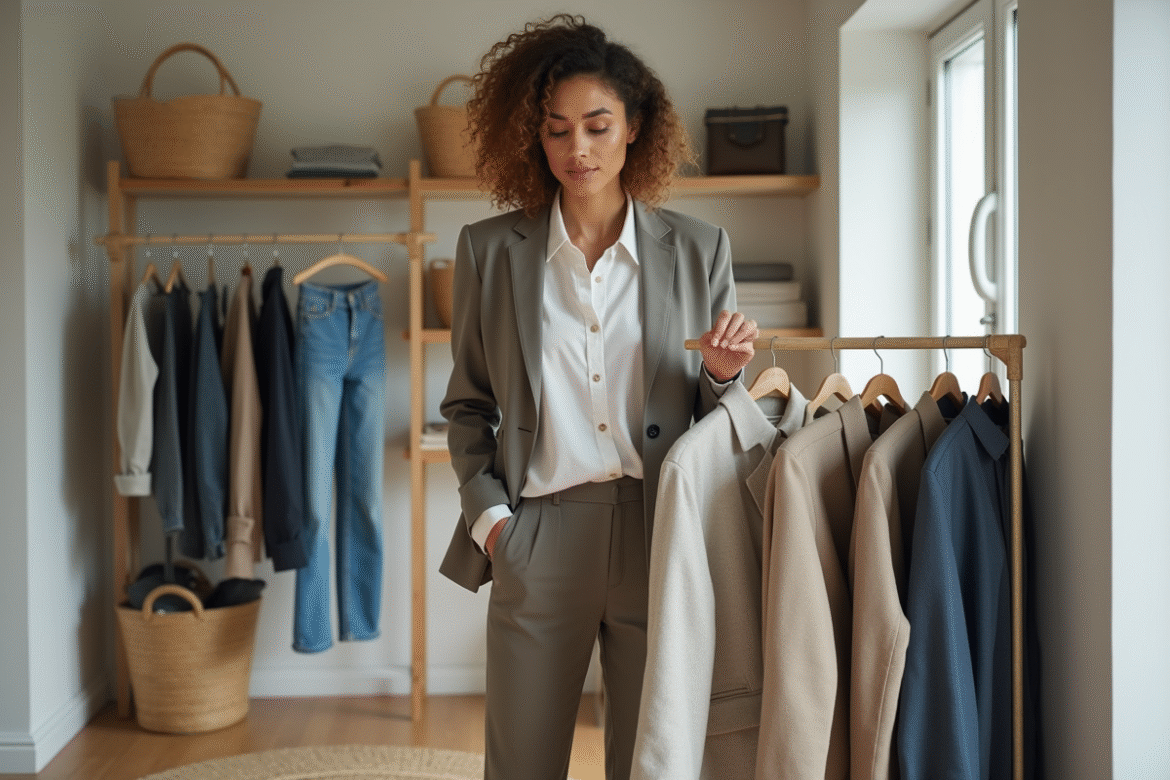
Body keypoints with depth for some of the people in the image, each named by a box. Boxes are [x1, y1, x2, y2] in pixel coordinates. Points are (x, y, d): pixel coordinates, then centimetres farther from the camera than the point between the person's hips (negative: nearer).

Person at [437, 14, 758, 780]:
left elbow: (716, 421, 10)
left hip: (660, 536, 0)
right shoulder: (490, 249, 5)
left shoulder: (700, 248, 5)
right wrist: (486, 510, 0)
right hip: (537, 541, 0)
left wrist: (722, 375, -11)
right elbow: (467, 404, 12)